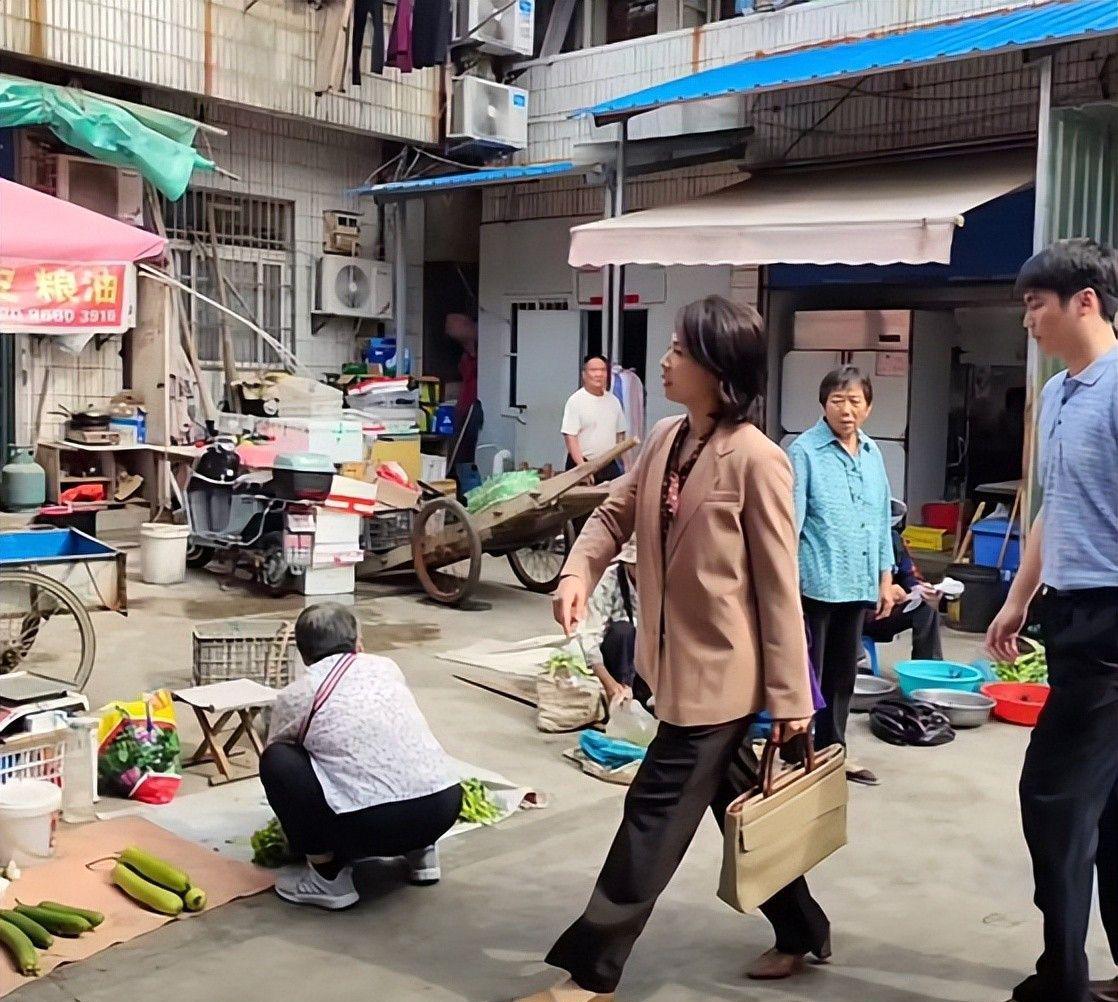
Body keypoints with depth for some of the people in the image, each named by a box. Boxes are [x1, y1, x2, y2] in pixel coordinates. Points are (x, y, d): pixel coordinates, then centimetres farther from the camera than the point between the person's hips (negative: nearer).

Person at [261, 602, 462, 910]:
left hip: (373, 824, -5)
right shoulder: (386, 667, 19)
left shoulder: (294, 696, 9)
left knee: (277, 761, 10)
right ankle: (419, 851, 20)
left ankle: (327, 875, 7)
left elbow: (279, 764, 28)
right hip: (445, 806, 5)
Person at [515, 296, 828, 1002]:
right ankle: (802, 932, 40)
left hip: (722, 670, -8)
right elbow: (617, 513, 14)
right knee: (739, 805, 20)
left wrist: (789, 695, -12)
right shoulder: (666, 440, 3)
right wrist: (580, 572, -7)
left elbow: (779, 585, -16)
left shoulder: (757, 460, -20)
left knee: (657, 812, 1)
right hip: (680, 660, 8)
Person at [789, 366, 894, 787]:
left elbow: (882, 519, 16)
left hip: (858, 584, 7)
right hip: (815, 583, -6)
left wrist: (885, 579, 14)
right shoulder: (805, 450, -9)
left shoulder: (873, 454, 11)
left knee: (843, 674, 17)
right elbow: (791, 519, -13)